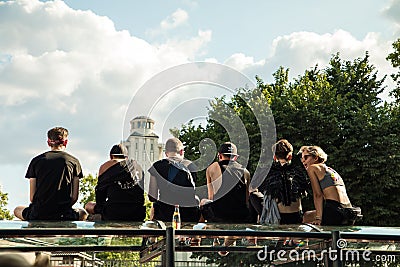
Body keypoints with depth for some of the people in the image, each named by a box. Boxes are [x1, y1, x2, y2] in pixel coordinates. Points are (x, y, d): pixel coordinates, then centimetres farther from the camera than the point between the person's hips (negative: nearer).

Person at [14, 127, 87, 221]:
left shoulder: (36, 160, 6)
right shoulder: (74, 161, 4)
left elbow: (32, 198, 4)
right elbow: (75, 197, 1)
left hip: (38, 215, 1)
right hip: (64, 215, -1)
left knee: (17, 210, 33)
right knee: (83, 213, 32)